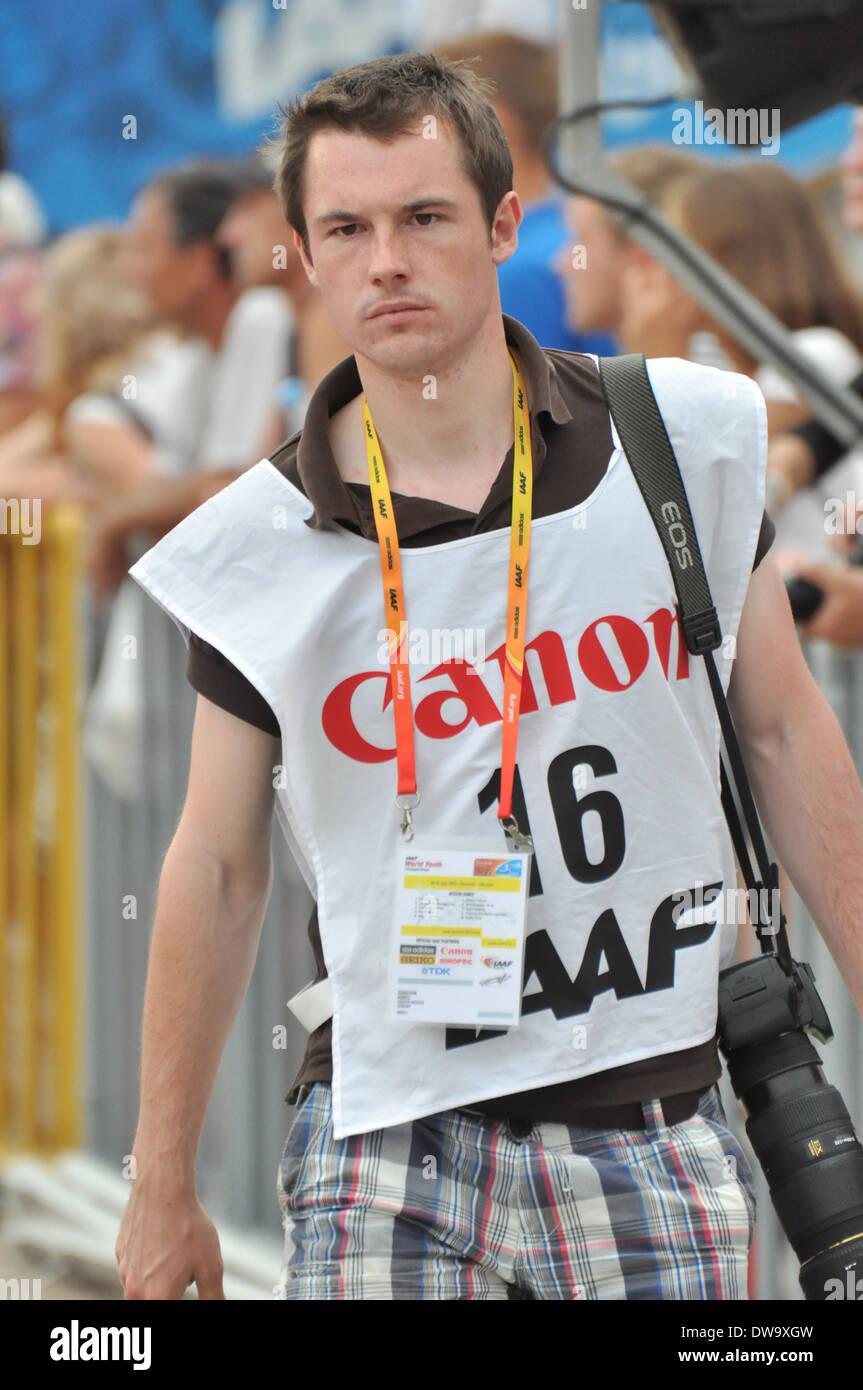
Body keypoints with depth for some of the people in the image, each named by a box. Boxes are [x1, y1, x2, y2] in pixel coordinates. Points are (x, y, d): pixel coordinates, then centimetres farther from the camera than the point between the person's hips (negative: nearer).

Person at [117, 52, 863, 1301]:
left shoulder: (686, 439, -1)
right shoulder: (254, 551, -3)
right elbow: (217, 869, 5)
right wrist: (164, 1189, 9)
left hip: (654, 1139, 1)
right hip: (389, 1144, -1)